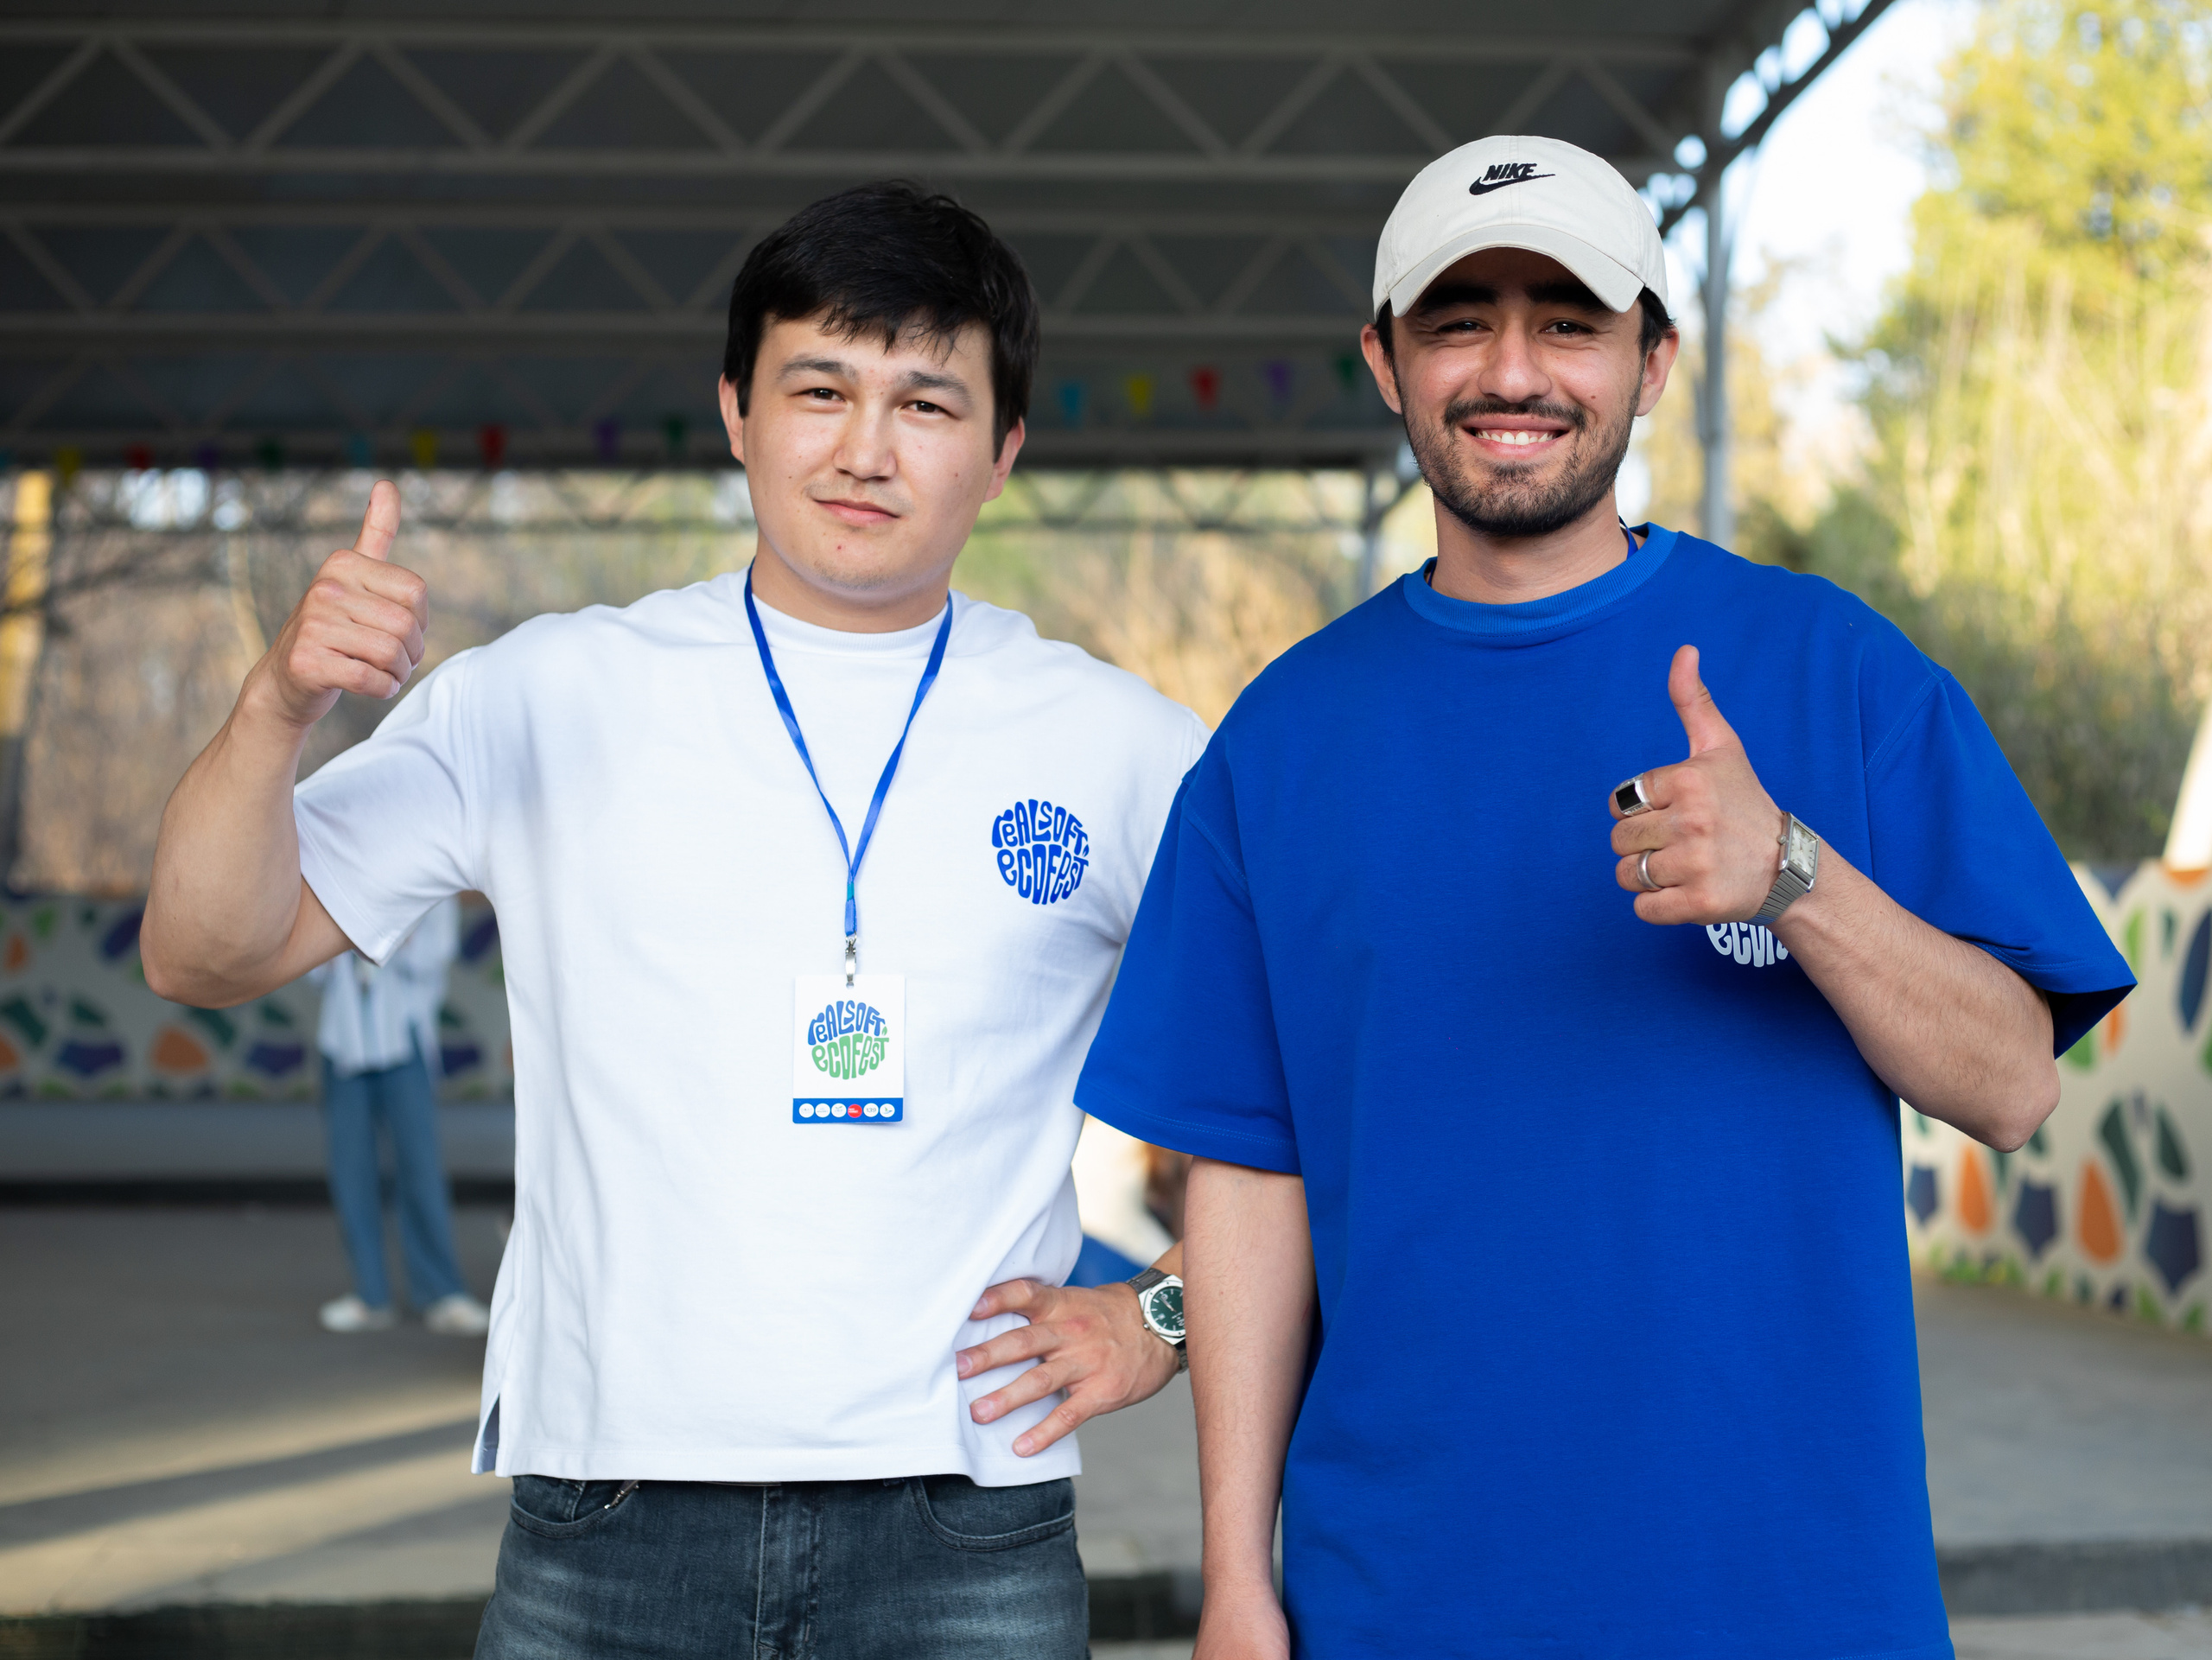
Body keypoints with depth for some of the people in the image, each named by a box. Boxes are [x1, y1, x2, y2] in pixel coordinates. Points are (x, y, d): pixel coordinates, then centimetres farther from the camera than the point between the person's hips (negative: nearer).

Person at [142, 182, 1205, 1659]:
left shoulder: (1118, 747, 4)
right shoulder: (552, 696, 4)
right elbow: (203, 956, 2)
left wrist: (1167, 1315, 2)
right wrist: (281, 705, -15)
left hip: (965, 1533, 0)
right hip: (603, 1525, 0)